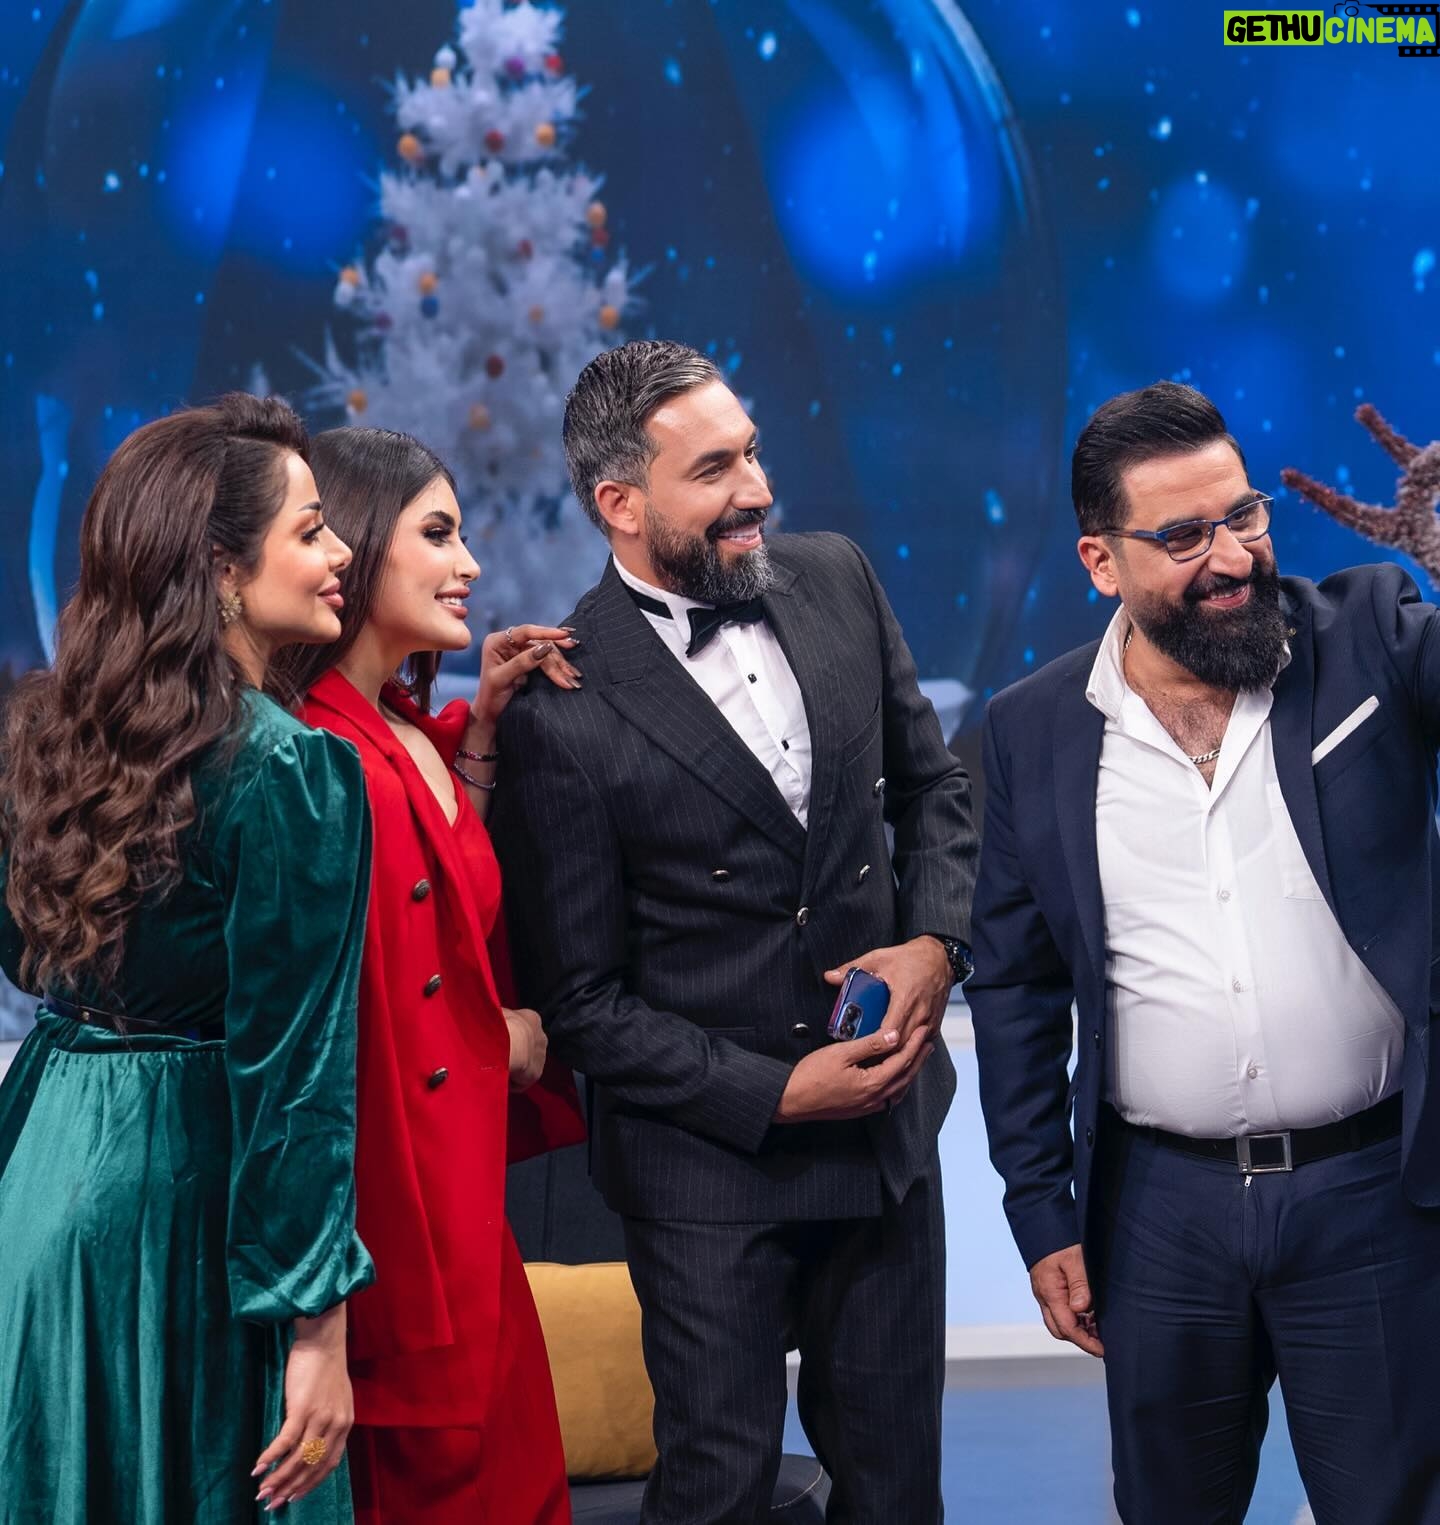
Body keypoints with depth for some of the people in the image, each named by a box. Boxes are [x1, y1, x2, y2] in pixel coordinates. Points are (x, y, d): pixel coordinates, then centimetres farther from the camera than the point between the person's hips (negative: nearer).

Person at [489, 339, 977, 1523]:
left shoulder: (836, 580, -1)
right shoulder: (562, 710, -17)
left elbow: (933, 785, 11)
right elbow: (581, 1002, -11)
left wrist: (934, 941, -6)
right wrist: (776, 1092, -16)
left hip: (888, 1122, 5)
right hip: (713, 1163, -5)